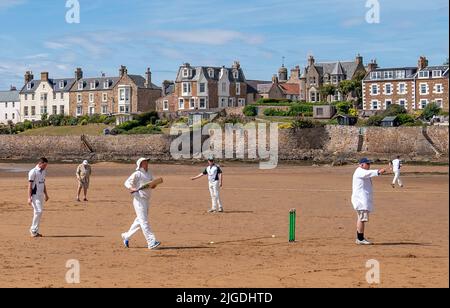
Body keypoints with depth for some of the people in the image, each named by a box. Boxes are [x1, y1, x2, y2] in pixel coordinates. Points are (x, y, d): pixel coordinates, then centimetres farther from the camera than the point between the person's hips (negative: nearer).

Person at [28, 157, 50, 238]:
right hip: (35, 195, -8)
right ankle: (33, 230, -5)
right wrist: (29, 197, -18)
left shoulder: (44, 171, 11)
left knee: (40, 212, 7)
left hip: (41, 195, 8)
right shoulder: (33, 172, -13)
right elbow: (30, 185, -14)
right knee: (38, 211, -14)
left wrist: (46, 194, 20)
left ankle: (35, 230, 14)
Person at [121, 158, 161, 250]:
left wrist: (153, 186, -4)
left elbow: (153, 184, 19)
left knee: (139, 221, 15)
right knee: (144, 221, -10)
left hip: (147, 199, 8)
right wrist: (132, 188, -30)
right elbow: (127, 182, -11)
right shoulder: (137, 174, -8)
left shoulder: (149, 174, 15)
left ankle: (126, 236, 32)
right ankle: (151, 242, -16)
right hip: (139, 199, -8)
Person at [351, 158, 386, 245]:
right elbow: (368, 173, -33)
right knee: (362, 218, -13)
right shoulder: (360, 172, -14)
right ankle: (360, 239, -13)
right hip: (361, 198, -11)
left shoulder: (363, 172, 23)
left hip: (364, 199, 11)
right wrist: (378, 172, -44)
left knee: (361, 218, 14)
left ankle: (359, 238, 20)